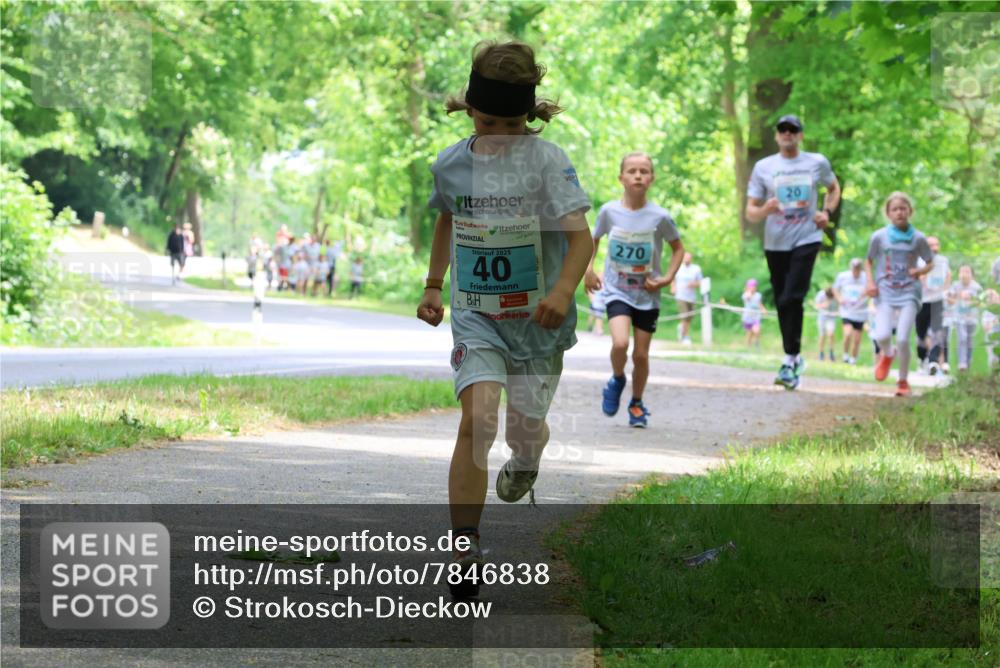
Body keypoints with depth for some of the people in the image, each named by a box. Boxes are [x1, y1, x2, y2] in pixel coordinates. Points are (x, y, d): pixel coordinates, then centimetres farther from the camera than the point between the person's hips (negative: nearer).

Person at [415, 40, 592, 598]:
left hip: (537, 318, -1)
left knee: (527, 426, 11)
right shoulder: (451, 164, -1)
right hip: (475, 315, 1)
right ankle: (466, 552, -19)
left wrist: (563, 291, -38)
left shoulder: (548, 162, -13)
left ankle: (524, 465, 53)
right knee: (478, 418, -20)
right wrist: (433, 285, 17)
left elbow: (581, 235, -21)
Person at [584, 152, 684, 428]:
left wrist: (667, 278, -7)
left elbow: (678, 248, 5)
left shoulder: (660, 217, -10)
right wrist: (588, 269, 0)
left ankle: (637, 403, 30)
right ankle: (617, 380, 10)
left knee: (641, 355, 5)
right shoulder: (609, 211, -7)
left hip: (647, 296, 0)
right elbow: (594, 239, 12)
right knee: (620, 343, -22)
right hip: (617, 292, 0)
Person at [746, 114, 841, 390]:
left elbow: (833, 188, 25)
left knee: (792, 299, -18)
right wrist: (765, 210, -20)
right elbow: (750, 212, 3)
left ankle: (790, 361, -16)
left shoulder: (817, 163, 5)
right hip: (775, 243, 2)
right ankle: (795, 357, 24)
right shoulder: (763, 167, 4)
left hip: (806, 239, -2)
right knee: (782, 302, 7)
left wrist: (827, 212, 6)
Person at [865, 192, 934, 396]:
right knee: (882, 336, -15)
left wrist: (920, 271, -12)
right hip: (885, 293, 1)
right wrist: (870, 282, -4)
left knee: (903, 339, -10)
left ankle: (903, 381, 11)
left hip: (909, 293, 0)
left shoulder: (918, 238, -3)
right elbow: (869, 261, 11)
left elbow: (930, 263, 9)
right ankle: (887, 354, 23)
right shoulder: (879, 237, -3)